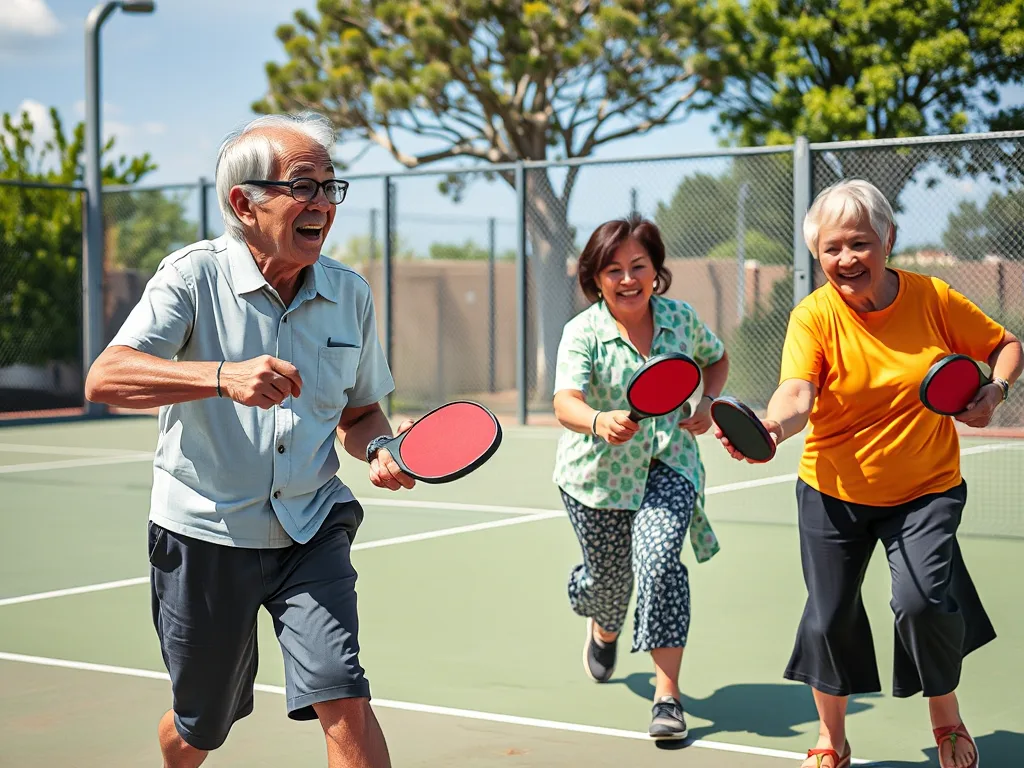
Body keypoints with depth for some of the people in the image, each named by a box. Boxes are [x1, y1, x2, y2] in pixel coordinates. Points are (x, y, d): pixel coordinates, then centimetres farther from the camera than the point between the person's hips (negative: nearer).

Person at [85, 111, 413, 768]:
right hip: (204, 537, -2)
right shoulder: (195, 276, -11)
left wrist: (379, 447, -9)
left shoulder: (350, 294, 2)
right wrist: (223, 376, -40)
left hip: (312, 534, 2)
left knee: (344, 702, -17)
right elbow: (105, 379, -25)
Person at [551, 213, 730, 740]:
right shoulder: (582, 332, -16)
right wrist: (599, 422, -54)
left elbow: (716, 359, 16)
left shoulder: (680, 318, -6)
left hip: (668, 465, 1)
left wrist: (706, 404, -2)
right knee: (608, 578, 11)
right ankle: (604, 629, 51)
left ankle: (667, 695, -16)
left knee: (659, 560, -21)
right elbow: (565, 403, -32)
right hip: (598, 474, -1)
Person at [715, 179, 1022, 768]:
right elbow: (797, 395, -29)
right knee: (829, 617, 4)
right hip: (834, 494, 1)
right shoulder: (814, 316, -13)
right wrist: (769, 428, -51)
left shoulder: (933, 299, -8)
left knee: (924, 600, -18)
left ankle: (947, 718, 12)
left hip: (926, 491, 0)